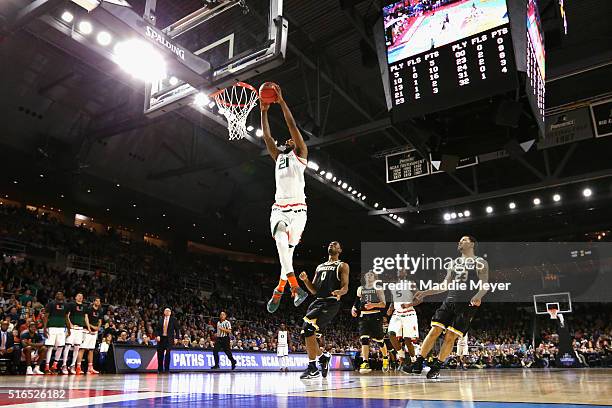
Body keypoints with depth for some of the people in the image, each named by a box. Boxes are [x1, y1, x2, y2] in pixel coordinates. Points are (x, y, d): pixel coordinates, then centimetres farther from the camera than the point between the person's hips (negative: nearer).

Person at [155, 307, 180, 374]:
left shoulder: (173, 319, 3)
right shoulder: (161, 319, 10)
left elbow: (177, 329, 3)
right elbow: (157, 328, 9)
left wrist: (176, 338, -5)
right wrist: (157, 336, -7)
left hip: (169, 338, -3)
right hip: (161, 338, 3)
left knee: (167, 353, -10)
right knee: (160, 353, 3)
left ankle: (166, 369, -2)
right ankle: (160, 369, 15)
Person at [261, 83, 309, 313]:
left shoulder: (300, 155, 9)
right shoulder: (278, 157, 24)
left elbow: (293, 126, 1)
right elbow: (266, 136, 19)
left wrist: (281, 101, 0)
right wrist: (264, 110, 14)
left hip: (297, 209, -4)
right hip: (279, 208, 4)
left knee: (288, 248, -9)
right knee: (281, 243, -21)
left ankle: (279, 290, 3)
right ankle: (295, 287, -24)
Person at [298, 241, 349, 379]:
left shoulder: (342, 266, 7)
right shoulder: (320, 267, 24)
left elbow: (345, 288, -5)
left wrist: (339, 292, -28)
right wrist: (305, 279, 1)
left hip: (331, 303, -7)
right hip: (318, 301, 7)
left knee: (309, 328, -22)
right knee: (305, 334, 2)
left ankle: (312, 368, -14)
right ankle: (323, 356, 25)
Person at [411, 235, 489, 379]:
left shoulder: (480, 263, 3)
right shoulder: (454, 262, 20)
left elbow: (485, 286, -6)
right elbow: (445, 285, 21)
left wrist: (478, 296, -28)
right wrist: (425, 293, 13)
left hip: (467, 304, -4)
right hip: (449, 301, 4)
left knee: (450, 336, -8)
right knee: (434, 330, -7)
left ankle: (437, 366, 5)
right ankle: (418, 363, -5)